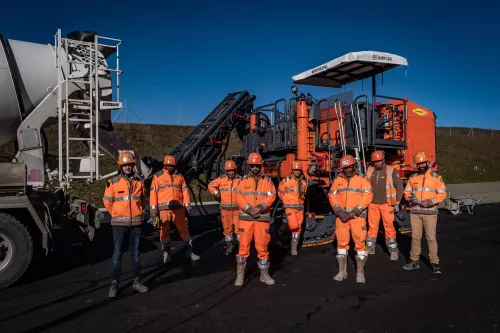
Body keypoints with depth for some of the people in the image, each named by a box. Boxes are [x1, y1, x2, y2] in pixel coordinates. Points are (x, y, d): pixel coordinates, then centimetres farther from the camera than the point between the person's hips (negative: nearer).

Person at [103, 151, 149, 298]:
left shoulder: (139, 182, 3)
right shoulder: (113, 182, -5)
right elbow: (107, 201, 5)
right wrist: (117, 215, 11)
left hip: (136, 223, 2)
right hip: (119, 223, -2)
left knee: (135, 253, 11)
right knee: (117, 254, 1)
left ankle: (137, 281, 21)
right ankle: (114, 284, 10)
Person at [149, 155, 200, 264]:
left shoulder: (180, 177, 12)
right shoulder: (158, 176, 3)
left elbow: (185, 192, 11)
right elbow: (153, 193, 0)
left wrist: (187, 206, 6)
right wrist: (153, 209, -6)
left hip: (178, 208, 2)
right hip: (163, 209, -2)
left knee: (184, 228, 5)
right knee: (164, 230, 3)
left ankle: (189, 251, 14)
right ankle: (166, 253, 16)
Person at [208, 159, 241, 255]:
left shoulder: (240, 180, -6)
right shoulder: (221, 179, -1)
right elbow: (211, 185, 13)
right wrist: (216, 193, 3)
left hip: (237, 208, -2)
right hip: (225, 209, 2)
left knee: (239, 228, -2)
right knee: (227, 228, 11)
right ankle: (229, 246, 23)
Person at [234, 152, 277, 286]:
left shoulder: (267, 181, 8)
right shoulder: (243, 181, 7)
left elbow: (271, 197, -3)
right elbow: (239, 198, -2)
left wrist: (259, 208, -16)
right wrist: (249, 209, -16)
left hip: (263, 218, 1)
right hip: (246, 218, 0)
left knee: (262, 246, 6)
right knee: (244, 246, 1)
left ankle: (264, 274, 18)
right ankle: (240, 274, 11)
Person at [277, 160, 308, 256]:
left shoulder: (303, 182, 8)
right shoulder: (286, 181, -6)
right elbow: (280, 192, 3)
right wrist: (287, 201, 7)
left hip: (300, 207, 5)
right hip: (290, 207, -4)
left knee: (298, 227, 5)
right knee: (294, 225, -17)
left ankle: (294, 247, 14)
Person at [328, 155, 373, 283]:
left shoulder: (361, 180, 3)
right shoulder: (337, 181, 10)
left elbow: (367, 196, -6)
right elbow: (332, 196, 4)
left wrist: (354, 212, -14)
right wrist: (339, 212, -9)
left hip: (357, 215, -2)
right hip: (341, 215, 3)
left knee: (360, 242, -5)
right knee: (341, 242, 6)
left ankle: (360, 273, 5)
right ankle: (342, 271, 17)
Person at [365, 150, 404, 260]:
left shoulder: (391, 171, -7)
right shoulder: (370, 170, 3)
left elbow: (399, 187, -3)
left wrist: (397, 203, -5)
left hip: (386, 204, -3)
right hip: (373, 204, 3)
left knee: (389, 227, -1)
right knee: (372, 226, 9)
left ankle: (393, 251, 12)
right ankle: (370, 248, 22)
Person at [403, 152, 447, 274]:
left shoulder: (436, 177, -1)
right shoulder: (413, 177, 9)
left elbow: (442, 194, -4)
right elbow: (407, 192, 11)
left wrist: (430, 202, -17)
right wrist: (410, 198, -11)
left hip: (430, 212, -3)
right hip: (415, 212, 3)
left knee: (431, 238, -2)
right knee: (415, 237, 10)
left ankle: (435, 263, 8)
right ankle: (414, 261, 20)